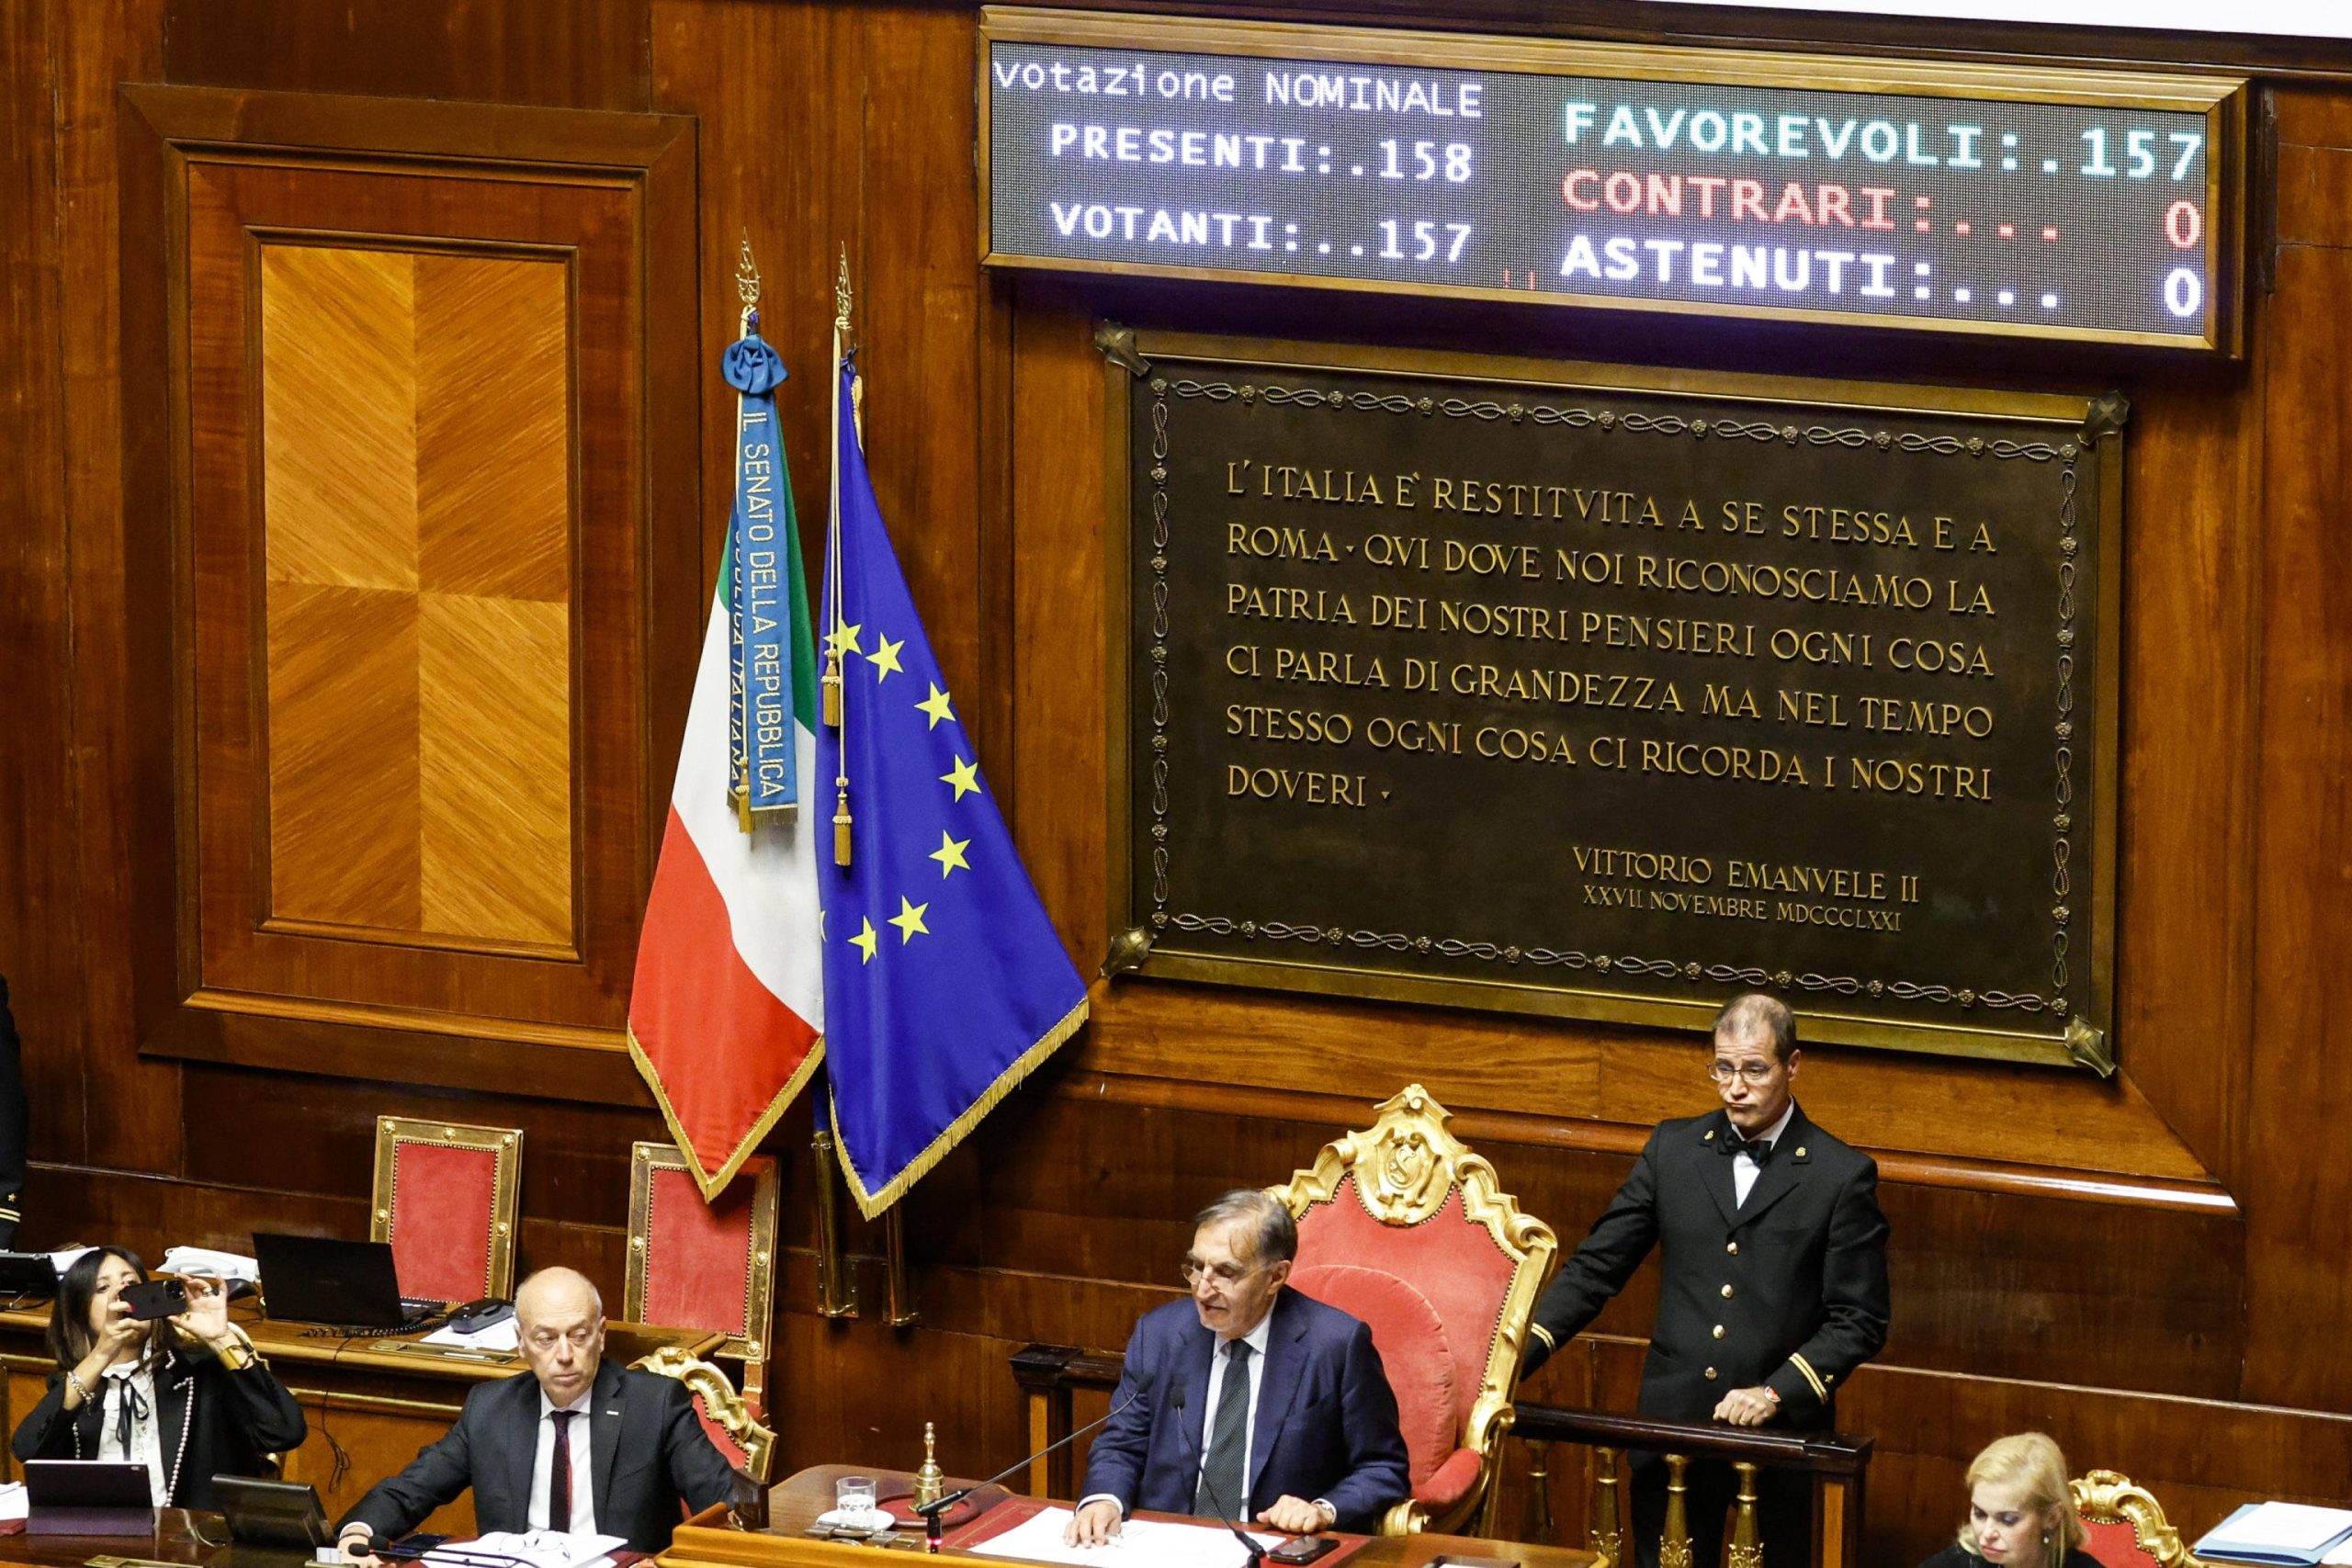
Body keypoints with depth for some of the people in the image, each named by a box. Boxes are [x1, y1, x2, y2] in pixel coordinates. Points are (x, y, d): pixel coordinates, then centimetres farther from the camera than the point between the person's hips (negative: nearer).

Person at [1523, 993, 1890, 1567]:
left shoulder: (1843, 1177, -3)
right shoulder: (1673, 1149, 7)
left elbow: (1859, 1321, -4)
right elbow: (1596, 1266, 6)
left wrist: (1777, 1393, -16)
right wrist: (1525, 1346, -8)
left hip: (1781, 1432, -3)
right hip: (1670, 1432, 3)